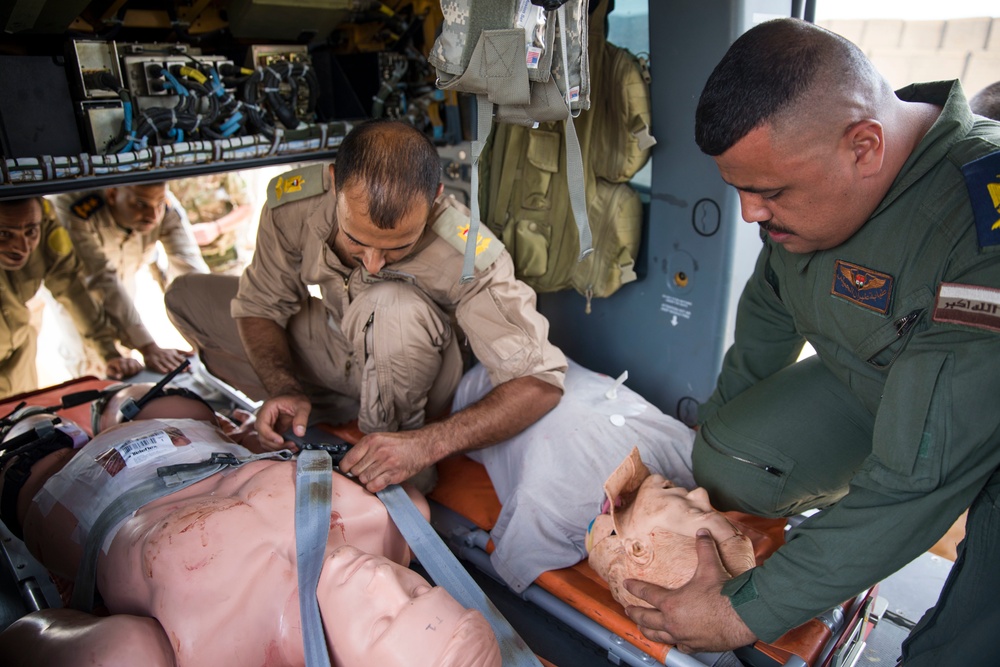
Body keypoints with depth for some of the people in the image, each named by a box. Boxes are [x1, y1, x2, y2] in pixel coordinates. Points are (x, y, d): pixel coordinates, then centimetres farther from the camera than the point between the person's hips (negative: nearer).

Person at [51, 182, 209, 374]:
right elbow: (102, 281, -44)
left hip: (126, 273, 3)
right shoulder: (74, 210, -40)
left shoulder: (169, 209, -31)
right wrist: (148, 348, -50)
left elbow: (191, 270, -38)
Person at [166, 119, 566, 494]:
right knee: (187, 297, 2)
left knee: (393, 307, -37)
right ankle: (350, 409, -2)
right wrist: (285, 391, -27)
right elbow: (260, 306, -9)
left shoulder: (469, 257, -35)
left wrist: (429, 444, -45)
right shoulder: (292, 200, -24)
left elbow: (541, 382, -35)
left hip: (416, 367, -4)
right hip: (338, 342, 5)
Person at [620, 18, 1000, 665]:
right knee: (729, 464, -16)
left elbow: (914, 483, -36)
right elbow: (769, 310, 3)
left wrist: (745, 612, -28)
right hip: (862, 382, 6)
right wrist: (718, 422, 15)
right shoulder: (805, 169, -15)